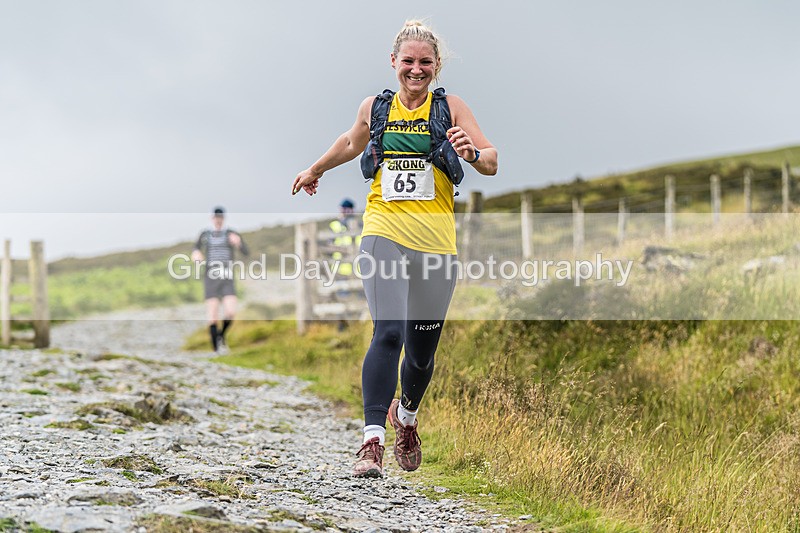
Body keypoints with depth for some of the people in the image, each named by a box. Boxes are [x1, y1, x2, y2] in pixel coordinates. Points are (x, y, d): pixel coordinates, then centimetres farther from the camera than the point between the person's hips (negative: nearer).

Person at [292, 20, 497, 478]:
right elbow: (352, 143, 31)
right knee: (388, 333, -21)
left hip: (436, 242, 0)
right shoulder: (374, 108, 9)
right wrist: (316, 171, 45)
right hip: (383, 234, 0)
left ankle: (406, 417, 40)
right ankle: (373, 441, -25)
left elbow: (492, 164, -6)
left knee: (422, 349, 8)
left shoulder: (451, 108, 3)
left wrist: (473, 153, -28)